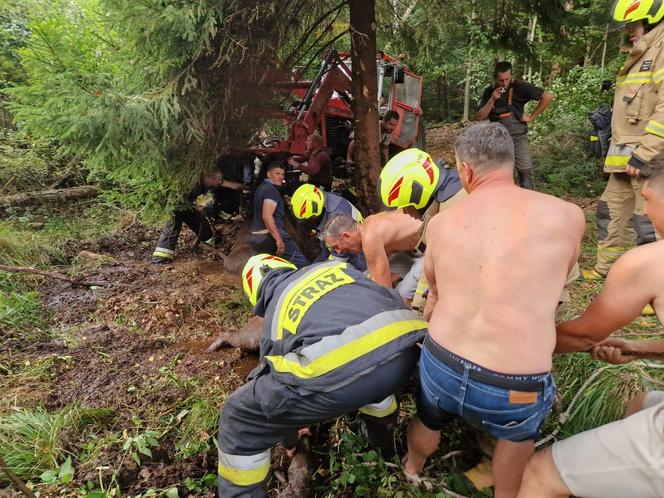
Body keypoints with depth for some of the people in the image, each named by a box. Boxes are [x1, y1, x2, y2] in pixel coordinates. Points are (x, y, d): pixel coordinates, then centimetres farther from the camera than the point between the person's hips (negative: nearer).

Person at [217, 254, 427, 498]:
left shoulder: (275, 312, 29)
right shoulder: (335, 266, 34)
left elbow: (273, 389, 38)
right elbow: (392, 300, 34)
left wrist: (290, 440, 57)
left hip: (340, 372, -5)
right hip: (404, 347, 5)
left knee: (239, 419, 18)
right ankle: (383, 439, 65)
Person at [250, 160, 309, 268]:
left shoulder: (260, 188, 18)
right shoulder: (271, 190, -12)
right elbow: (267, 217, -25)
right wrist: (279, 240, -27)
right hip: (271, 236, -10)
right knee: (302, 265, -10)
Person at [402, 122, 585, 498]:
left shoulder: (441, 223, 0)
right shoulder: (567, 216, -8)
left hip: (439, 368, 3)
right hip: (514, 388, -2)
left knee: (429, 421, 34)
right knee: (521, 431, 33)